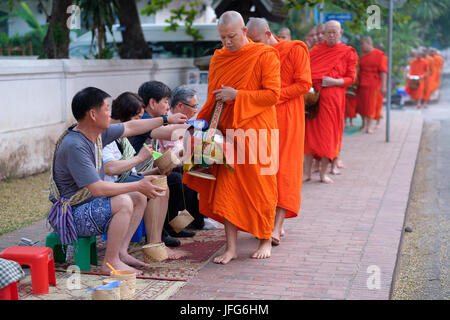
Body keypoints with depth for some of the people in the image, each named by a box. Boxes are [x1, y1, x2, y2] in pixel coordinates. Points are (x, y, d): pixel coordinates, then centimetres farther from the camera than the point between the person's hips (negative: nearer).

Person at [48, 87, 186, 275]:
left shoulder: (98, 133, 2)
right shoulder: (74, 146, -27)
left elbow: (130, 127, 18)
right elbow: (97, 189, -30)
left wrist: (166, 120, 23)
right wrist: (138, 186, -24)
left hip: (90, 203, 10)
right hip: (73, 215, -10)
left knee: (140, 198, 8)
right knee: (123, 202, -27)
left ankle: (121, 252, 4)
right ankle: (110, 262, -15)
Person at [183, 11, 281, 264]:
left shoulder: (265, 56, -6)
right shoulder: (218, 58, 11)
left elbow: (273, 94, -12)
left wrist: (237, 95, -15)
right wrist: (207, 124, 8)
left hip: (256, 131, -4)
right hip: (227, 131, 5)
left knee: (259, 186, 4)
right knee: (227, 188, 0)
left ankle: (266, 240, 21)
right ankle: (231, 247, 5)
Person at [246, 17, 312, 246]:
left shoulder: (295, 50, -2)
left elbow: (304, 84, -8)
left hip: (288, 118, -5)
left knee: (285, 170, -8)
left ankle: (277, 226, -12)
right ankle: (275, 223, 8)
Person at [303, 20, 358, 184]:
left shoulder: (348, 53, 5)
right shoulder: (315, 50, 9)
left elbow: (351, 78, 3)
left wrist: (334, 81, -14)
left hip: (333, 98, -1)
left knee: (328, 133, 2)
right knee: (310, 131, -1)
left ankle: (324, 173, 11)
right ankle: (307, 171, 6)